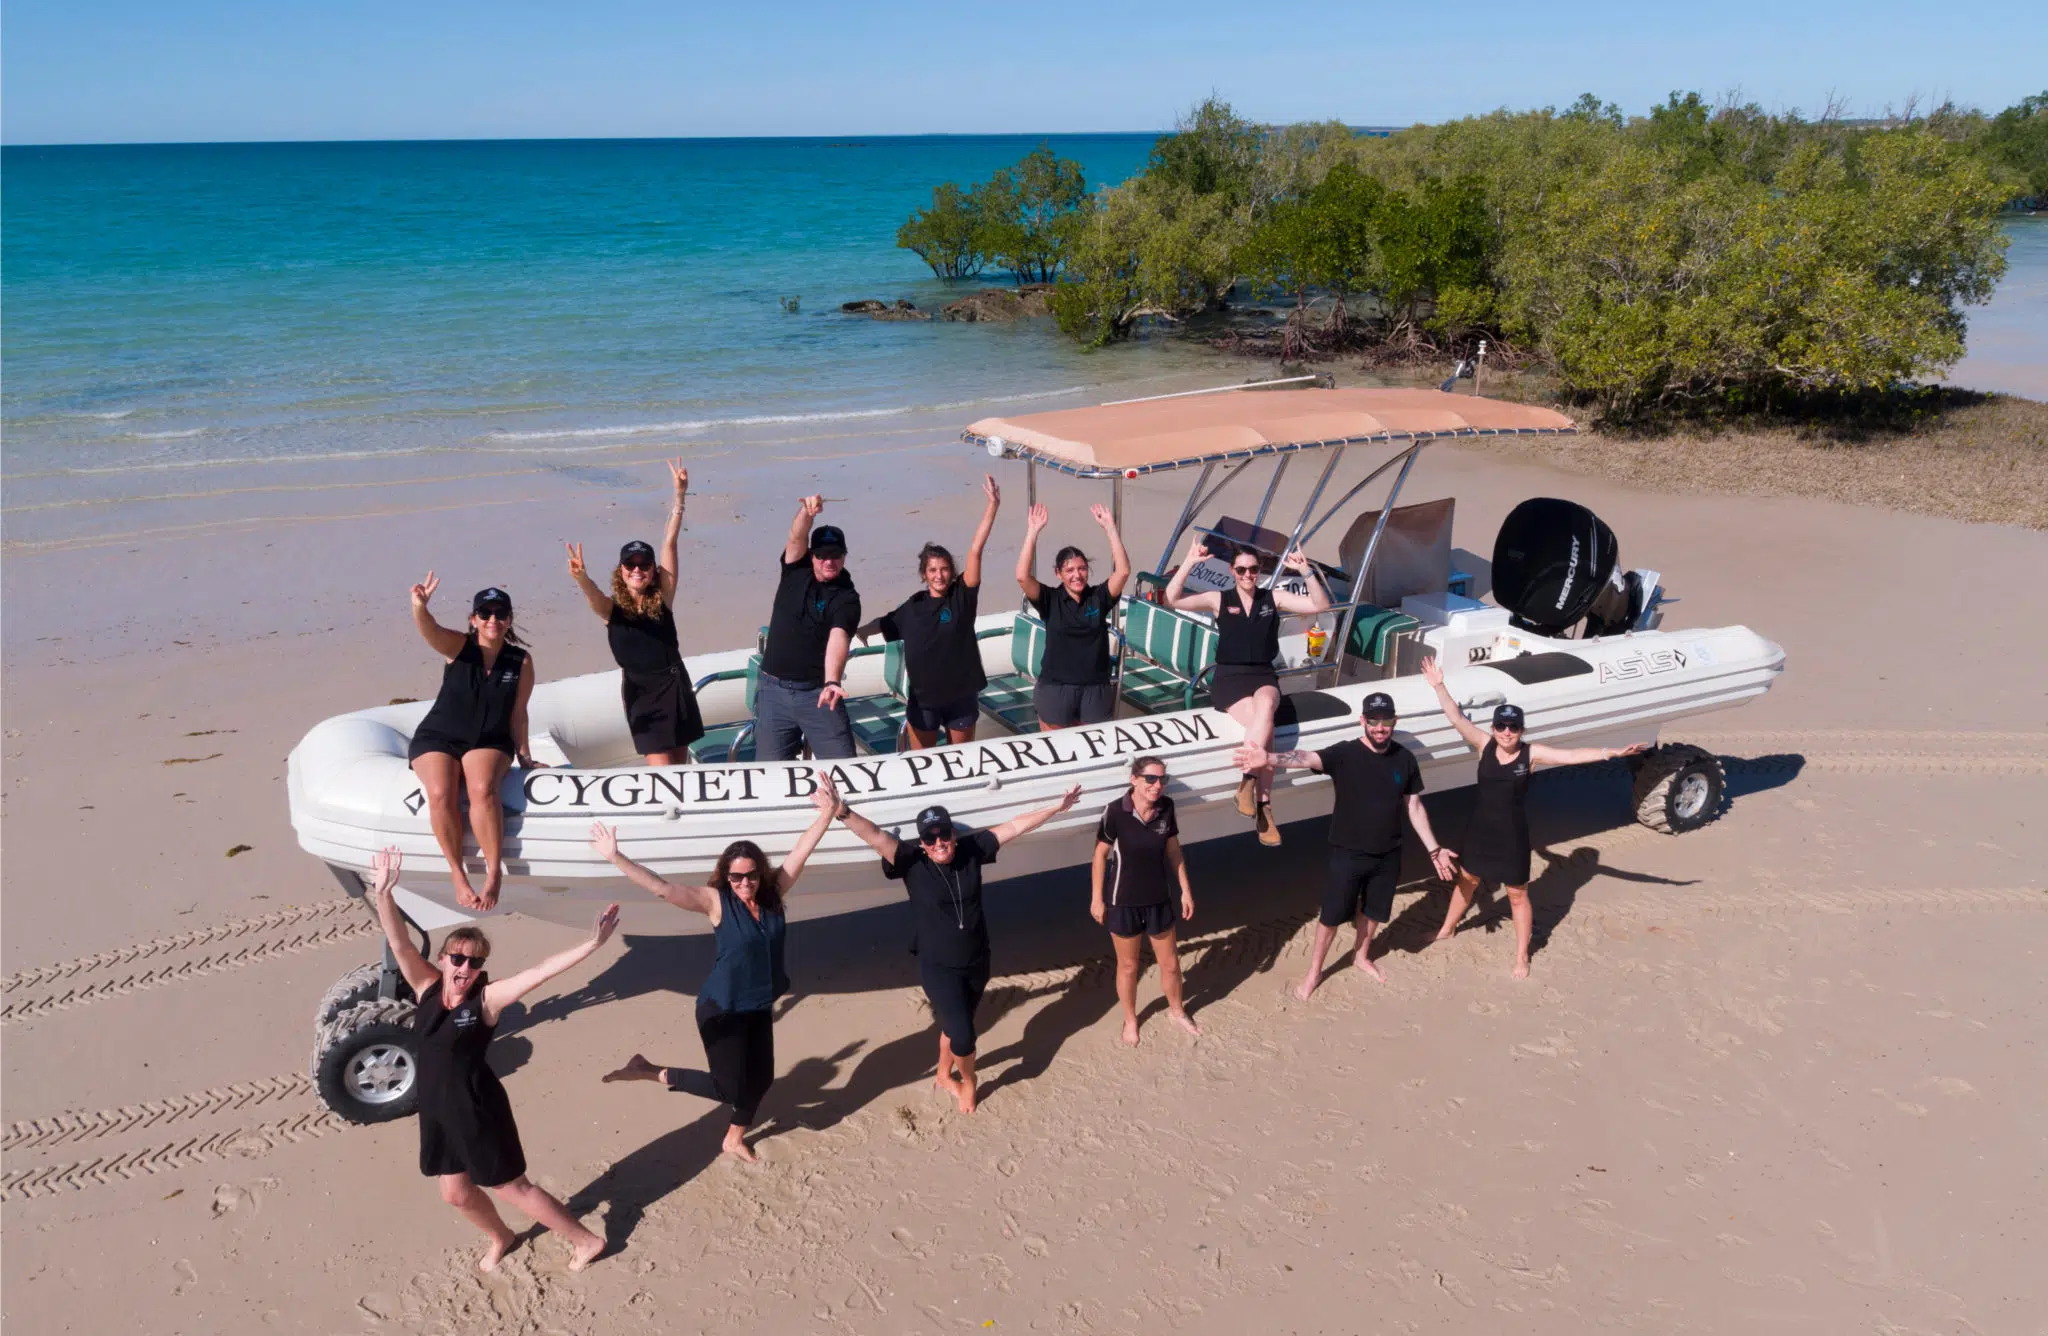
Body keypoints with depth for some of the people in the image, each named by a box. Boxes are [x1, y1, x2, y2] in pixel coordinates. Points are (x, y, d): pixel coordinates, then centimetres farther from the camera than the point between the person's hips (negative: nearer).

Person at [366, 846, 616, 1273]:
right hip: (437, 1110, 5)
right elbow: (399, 943, -17)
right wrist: (383, 893, -33)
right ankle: (501, 1237, 51)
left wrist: (592, 943, -38)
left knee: (512, 1187, 9)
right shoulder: (429, 987, -6)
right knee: (456, 1193, 20)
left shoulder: (486, 998, -17)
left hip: (477, 1109, -5)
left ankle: (586, 1240, 28)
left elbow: (541, 971, -28)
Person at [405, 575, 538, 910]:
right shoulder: (458, 647, -8)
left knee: (483, 790, -33)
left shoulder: (522, 661, -4)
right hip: (437, 738, 0)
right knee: (441, 794, -30)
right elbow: (429, 630, -30)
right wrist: (419, 606, -51)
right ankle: (457, 874, -14)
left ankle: (494, 872, -22)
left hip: (488, 743, 0)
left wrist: (524, 755, 5)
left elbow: (517, 713, 4)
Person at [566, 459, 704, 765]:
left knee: (680, 765, 12)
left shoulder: (662, 598, -2)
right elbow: (593, 595, -27)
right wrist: (580, 577, -51)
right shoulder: (611, 608, -4)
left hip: (675, 685, 2)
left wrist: (680, 496, -6)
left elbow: (669, 544, -5)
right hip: (641, 693, -2)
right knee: (661, 769, -6)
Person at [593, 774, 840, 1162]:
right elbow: (662, 888, -27)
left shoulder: (774, 893, -7)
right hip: (722, 1010, -5)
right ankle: (653, 1072, 19)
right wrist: (615, 857, -36)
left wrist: (829, 812, -21)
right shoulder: (716, 901, -19)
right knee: (728, 1088, 1)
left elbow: (802, 849, -11)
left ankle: (735, 1138, 44)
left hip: (759, 1006, 6)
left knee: (759, 1079, 17)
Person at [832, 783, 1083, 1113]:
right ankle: (968, 1081, 27)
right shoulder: (912, 861, -20)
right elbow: (875, 836, -35)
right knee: (962, 1035, -6)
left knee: (955, 1025, 22)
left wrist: (1057, 808, -1)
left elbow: (1014, 826, -4)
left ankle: (944, 1075, 49)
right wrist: (844, 813, -52)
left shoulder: (971, 849, -10)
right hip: (938, 968, -4)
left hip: (977, 962, 4)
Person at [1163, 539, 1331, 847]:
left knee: (1264, 708, -36)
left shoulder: (1274, 598, 10)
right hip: (1228, 678, -1)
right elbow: (1172, 600, -6)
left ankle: (1247, 783, -30)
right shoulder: (1219, 600, 5)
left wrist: (1306, 571, -10)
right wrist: (1189, 563, -17)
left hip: (1263, 676, 2)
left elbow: (1320, 605, 3)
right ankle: (1263, 807, -26)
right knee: (1264, 725, -29)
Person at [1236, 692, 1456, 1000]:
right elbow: (1307, 758, -36)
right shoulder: (1345, 754, -18)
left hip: (1388, 856, 4)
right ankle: (1314, 972, 27)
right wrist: (1270, 758, -56)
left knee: (1373, 911, 21)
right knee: (1332, 915, 7)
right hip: (1348, 854, -4)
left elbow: (1414, 807, 7)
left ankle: (1362, 956, 48)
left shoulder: (1405, 760, -4)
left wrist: (1433, 849, 9)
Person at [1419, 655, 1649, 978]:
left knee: (1517, 894, 11)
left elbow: (1573, 755, -22)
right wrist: (1439, 686, -18)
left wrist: (1612, 752, -32)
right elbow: (1456, 718, -13)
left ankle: (1522, 956, 26)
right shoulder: (1484, 745, -9)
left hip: (1512, 836, -2)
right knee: (1466, 881, 22)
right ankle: (1446, 930, 43)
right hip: (1479, 830, 2)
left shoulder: (1531, 753, -13)